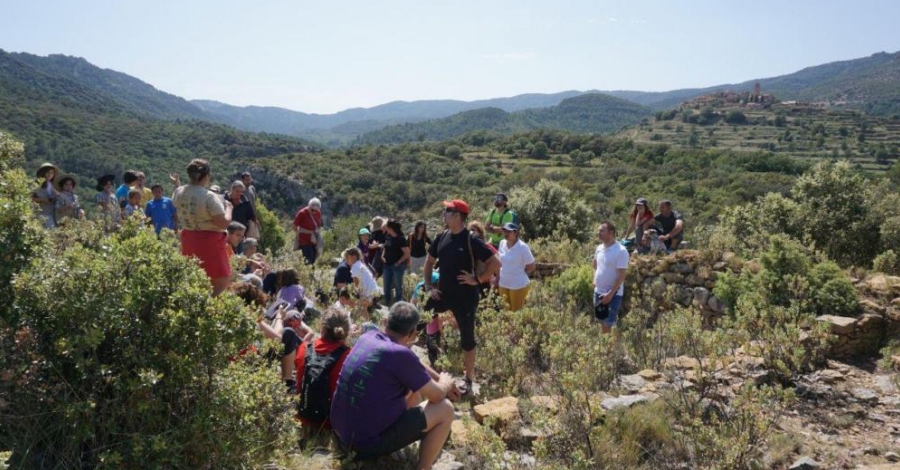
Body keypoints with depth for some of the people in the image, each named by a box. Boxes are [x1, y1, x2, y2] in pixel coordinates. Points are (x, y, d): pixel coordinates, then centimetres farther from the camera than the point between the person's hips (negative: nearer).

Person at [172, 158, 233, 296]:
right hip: (209, 241, -8)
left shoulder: (178, 192, 0)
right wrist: (228, 208, -4)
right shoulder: (209, 196, -21)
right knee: (223, 281, 3)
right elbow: (224, 223, -21)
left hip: (188, 239, 8)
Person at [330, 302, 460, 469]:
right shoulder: (399, 354, -23)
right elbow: (437, 396, -9)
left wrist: (439, 378, 21)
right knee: (445, 409, -1)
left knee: (413, 388, 20)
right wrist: (445, 385, 12)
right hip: (368, 442, -8)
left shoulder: (368, 337, 0)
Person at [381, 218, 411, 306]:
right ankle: (386, 305, 28)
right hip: (387, 265, 7)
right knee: (386, 286, 15)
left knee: (398, 287, 5)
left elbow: (407, 253, -17)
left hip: (397, 266, -7)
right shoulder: (388, 237, 1)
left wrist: (399, 262, -15)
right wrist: (382, 256, 3)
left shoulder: (400, 239, -19)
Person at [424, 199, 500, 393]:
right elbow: (429, 262, 14)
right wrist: (429, 286, 5)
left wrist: (477, 280, -16)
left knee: (467, 339, 7)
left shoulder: (471, 241, -16)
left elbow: (496, 263, -19)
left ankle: (468, 380, 23)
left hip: (465, 298, -6)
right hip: (443, 295, 6)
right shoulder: (442, 237, 2)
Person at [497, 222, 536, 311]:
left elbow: (531, 267, -11)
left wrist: (519, 274, -3)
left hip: (518, 285, -6)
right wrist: (498, 278, 12)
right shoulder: (502, 243, 0)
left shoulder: (522, 247, -17)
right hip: (503, 284, 6)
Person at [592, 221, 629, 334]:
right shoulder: (599, 248, 5)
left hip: (613, 294, -7)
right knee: (602, 322, 15)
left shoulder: (621, 251, -17)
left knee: (609, 325, -7)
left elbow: (622, 275, -18)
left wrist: (611, 294, -21)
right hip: (598, 292, 7)